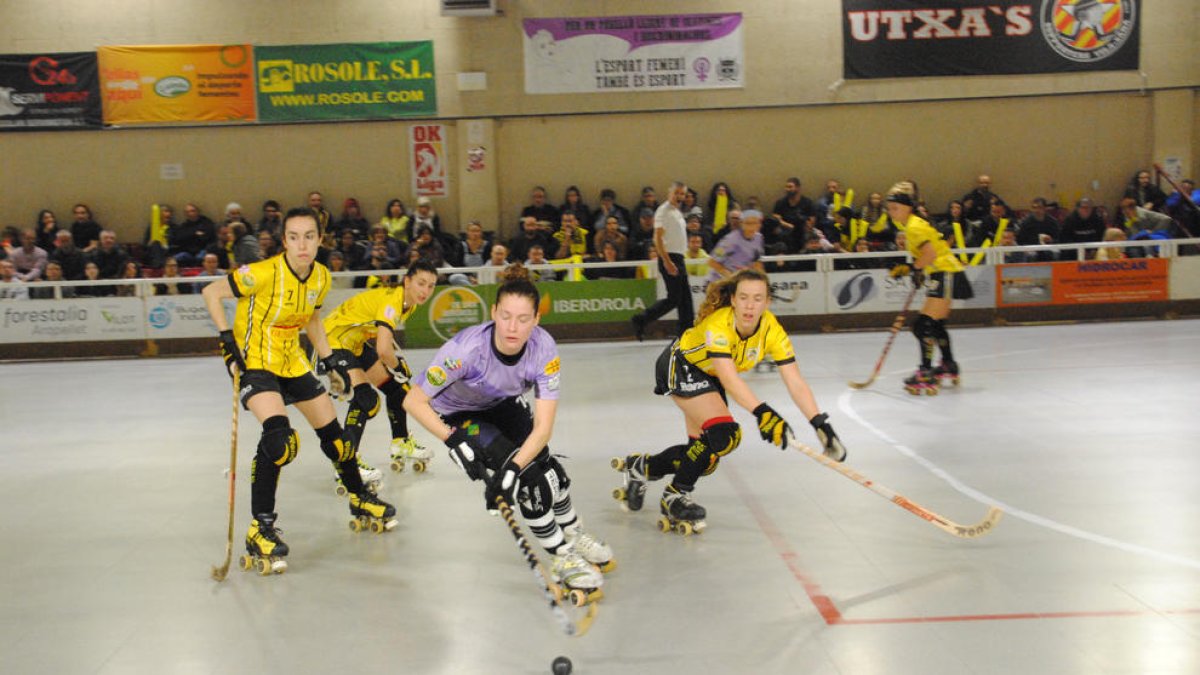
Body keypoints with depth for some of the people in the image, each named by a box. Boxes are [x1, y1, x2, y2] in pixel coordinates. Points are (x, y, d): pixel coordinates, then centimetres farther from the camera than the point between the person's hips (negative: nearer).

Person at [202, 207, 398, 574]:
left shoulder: (322, 277, -4)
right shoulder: (264, 273, -25)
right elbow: (211, 293, -15)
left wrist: (330, 359, 9)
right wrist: (227, 339, -22)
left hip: (291, 361, 7)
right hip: (253, 360, -7)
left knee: (332, 431, 12)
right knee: (279, 436, -28)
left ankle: (360, 500, 35)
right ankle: (260, 529, -18)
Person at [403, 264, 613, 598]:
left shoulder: (544, 348, -28)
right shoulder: (468, 348, -37)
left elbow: (543, 426, -29)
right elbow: (414, 401, -28)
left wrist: (511, 470, -41)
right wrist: (455, 442, -36)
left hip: (502, 406, 3)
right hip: (457, 414, -3)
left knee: (544, 463, -15)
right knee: (528, 477, -19)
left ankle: (573, 533, 14)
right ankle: (562, 557, -1)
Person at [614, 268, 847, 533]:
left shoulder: (772, 330, -22)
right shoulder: (717, 325, -37)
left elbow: (795, 383, -25)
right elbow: (729, 379, -48)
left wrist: (820, 423, -36)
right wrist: (762, 412, -61)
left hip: (708, 376, 7)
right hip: (679, 366, -7)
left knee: (705, 452, 7)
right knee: (724, 434, -24)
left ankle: (641, 466, 30)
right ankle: (674, 496, -5)